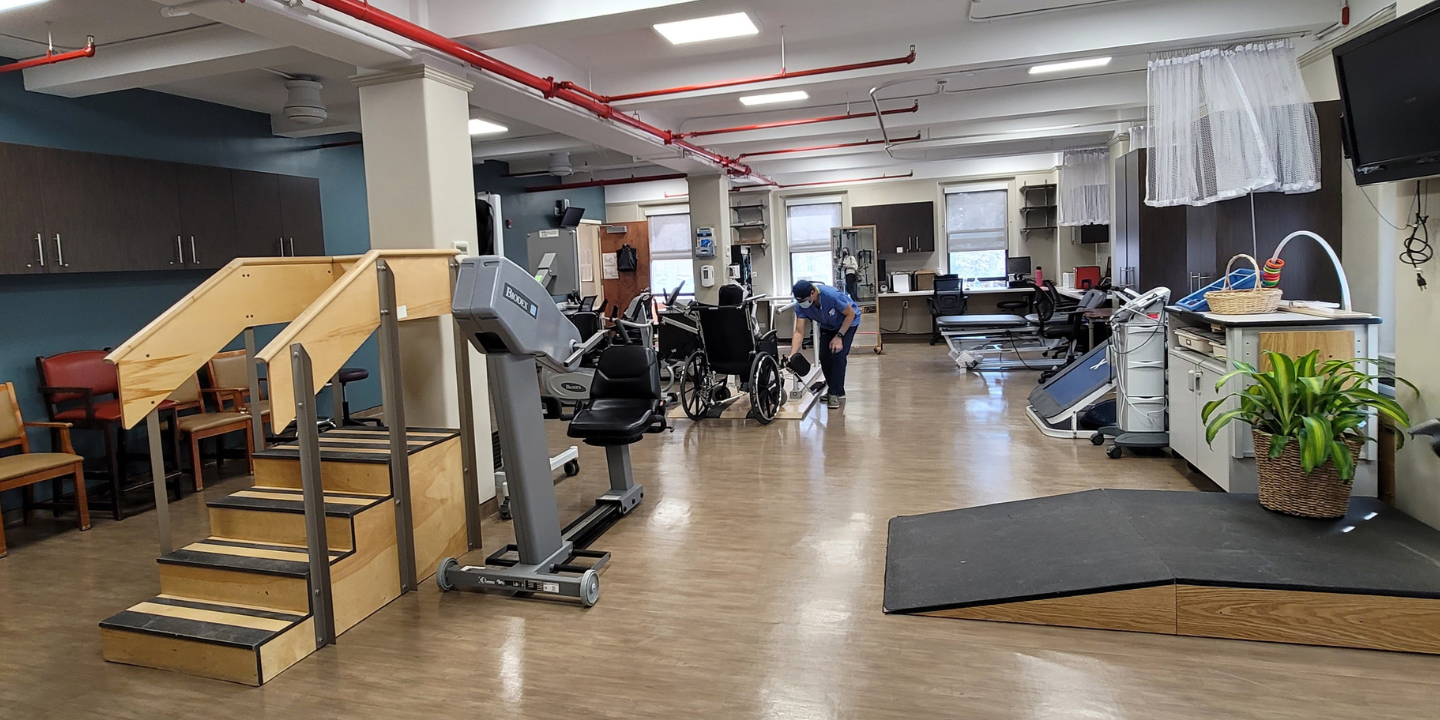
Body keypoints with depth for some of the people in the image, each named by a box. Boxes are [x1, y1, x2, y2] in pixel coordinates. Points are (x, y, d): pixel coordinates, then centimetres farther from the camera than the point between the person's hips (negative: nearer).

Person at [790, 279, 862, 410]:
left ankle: (837, 393, -10)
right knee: (824, 357, -5)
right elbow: (799, 332, -25)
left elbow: (851, 314, -23)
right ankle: (833, 389, 15)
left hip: (848, 322, -5)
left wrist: (839, 336, -25)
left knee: (838, 354, -18)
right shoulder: (800, 305, -26)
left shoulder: (832, 295, -39)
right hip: (827, 326, 5)